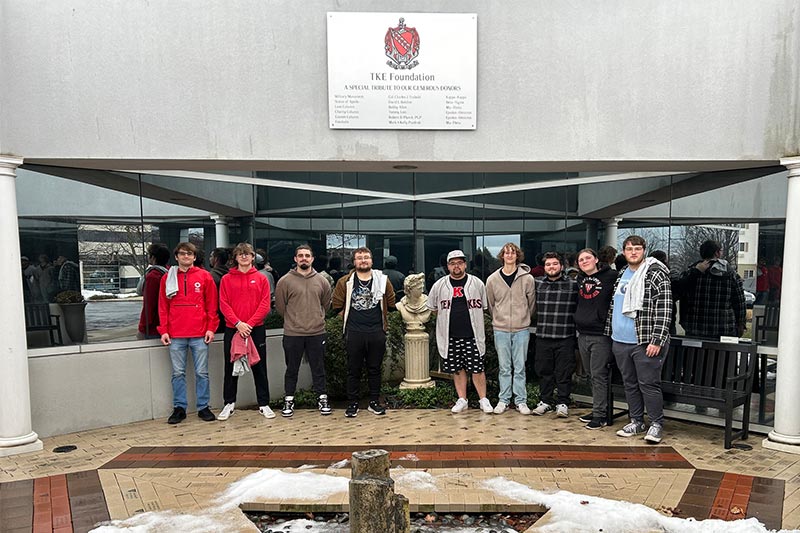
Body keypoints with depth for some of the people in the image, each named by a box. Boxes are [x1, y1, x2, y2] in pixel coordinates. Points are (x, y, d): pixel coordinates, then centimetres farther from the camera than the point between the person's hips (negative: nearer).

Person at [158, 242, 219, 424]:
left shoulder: (204, 276, 4)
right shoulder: (167, 278, 8)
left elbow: (212, 305, 3)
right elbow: (163, 306, 8)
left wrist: (211, 328, -4)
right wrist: (164, 330, 0)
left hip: (199, 334, -1)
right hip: (175, 335, 1)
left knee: (202, 372, 4)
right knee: (178, 373, 7)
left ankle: (203, 407, 13)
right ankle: (179, 408, 17)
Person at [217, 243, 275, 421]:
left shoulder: (261, 279, 5)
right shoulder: (226, 279, 5)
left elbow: (265, 305, -3)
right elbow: (224, 305, -2)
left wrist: (250, 323, -13)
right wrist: (238, 323, -15)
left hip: (256, 329, 0)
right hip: (232, 329, 1)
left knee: (259, 367, 5)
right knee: (231, 368, 8)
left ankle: (264, 404, 14)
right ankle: (229, 404, 21)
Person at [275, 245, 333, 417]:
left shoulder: (322, 281, 3)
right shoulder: (285, 281, -5)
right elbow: (280, 305, 2)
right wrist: (293, 319, 7)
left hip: (317, 333, 2)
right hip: (292, 333, -2)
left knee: (318, 369, 11)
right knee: (292, 369, 11)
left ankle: (322, 399, 24)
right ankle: (289, 401, 24)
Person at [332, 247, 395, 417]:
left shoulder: (382, 280, 3)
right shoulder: (345, 282, 0)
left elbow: (391, 304, 12)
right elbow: (337, 305, 6)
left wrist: (379, 317, 10)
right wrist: (351, 317, 6)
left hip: (377, 332, 1)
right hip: (354, 333, -1)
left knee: (375, 369, 10)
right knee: (354, 370, 6)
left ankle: (374, 402, 21)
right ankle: (353, 404, 16)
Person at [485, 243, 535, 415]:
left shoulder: (527, 278, -3)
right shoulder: (492, 279, 0)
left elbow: (532, 303, 6)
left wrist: (524, 319, 11)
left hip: (521, 329, -1)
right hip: (501, 329, 1)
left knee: (520, 367, 6)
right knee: (504, 367, 8)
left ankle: (521, 400, 16)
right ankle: (503, 400, 18)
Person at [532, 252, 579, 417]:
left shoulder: (573, 284, 0)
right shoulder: (537, 283, 7)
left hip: (565, 337, -3)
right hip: (543, 336, 3)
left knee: (564, 372, 4)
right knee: (544, 371, 11)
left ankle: (562, 403, 17)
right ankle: (545, 401, 24)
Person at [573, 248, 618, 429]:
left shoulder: (611, 276, -9)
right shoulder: (580, 279, 12)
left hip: (601, 335, -7)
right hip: (583, 334, 7)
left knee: (598, 375, -3)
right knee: (592, 374, 14)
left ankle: (600, 414, 5)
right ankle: (598, 409, 24)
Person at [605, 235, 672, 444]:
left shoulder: (657, 274, -9)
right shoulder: (621, 275, 13)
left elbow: (665, 310, -14)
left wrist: (657, 341, -19)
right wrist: (609, 332, 16)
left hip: (645, 342, -7)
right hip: (620, 341, 7)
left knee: (649, 384, 0)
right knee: (630, 384, 14)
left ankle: (656, 424, 15)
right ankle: (636, 422, 27)